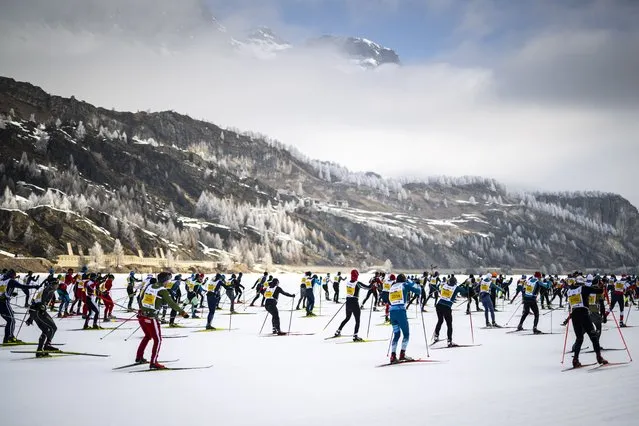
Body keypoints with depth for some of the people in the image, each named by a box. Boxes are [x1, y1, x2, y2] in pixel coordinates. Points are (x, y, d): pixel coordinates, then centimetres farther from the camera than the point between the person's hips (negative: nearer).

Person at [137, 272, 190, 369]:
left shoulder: (148, 286, 9)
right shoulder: (162, 291, -10)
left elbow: (140, 298, 19)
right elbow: (171, 303, -12)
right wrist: (182, 312, -5)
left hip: (141, 315, 7)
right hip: (151, 318, -7)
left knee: (148, 336, 27)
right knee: (157, 340, 4)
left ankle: (139, 357, 32)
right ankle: (153, 363, 2)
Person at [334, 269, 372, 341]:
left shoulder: (347, 283, -1)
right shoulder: (357, 283, -17)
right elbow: (368, 287, -14)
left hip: (348, 303, 6)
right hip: (355, 303, -6)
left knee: (347, 318, 25)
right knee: (357, 320, 3)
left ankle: (338, 331, 29)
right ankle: (355, 336, -4)